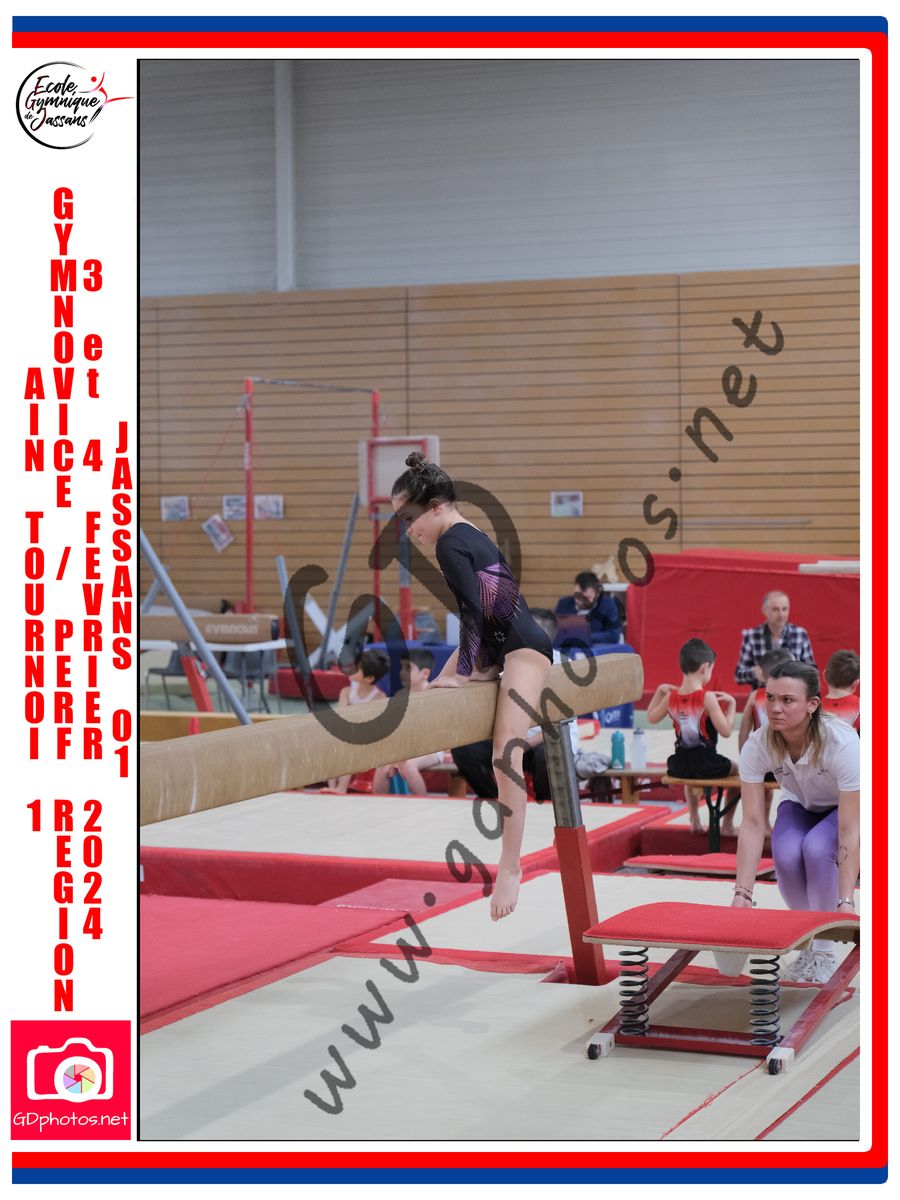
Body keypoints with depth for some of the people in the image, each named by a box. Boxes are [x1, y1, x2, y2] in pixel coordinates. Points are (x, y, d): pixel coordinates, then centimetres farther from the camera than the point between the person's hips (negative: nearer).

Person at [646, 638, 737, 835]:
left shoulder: (671, 697, -3)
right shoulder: (708, 698, -17)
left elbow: (651, 718, 15)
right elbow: (725, 731, -17)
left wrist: (659, 692, 18)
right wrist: (731, 704, -8)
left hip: (679, 765, 5)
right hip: (707, 764, -5)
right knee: (735, 769, 26)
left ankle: (695, 820, 45)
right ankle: (728, 824, 30)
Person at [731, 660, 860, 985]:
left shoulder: (843, 743, -38)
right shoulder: (757, 746, -29)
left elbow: (849, 830, -37)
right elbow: (752, 824, -27)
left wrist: (846, 901, -44)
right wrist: (742, 894, -34)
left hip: (844, 808, -3)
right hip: (800, 806, 3)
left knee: (816, 848, -34)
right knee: (787, 854, -29)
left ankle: (823, 950, -14)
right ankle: (807, 942, -2)